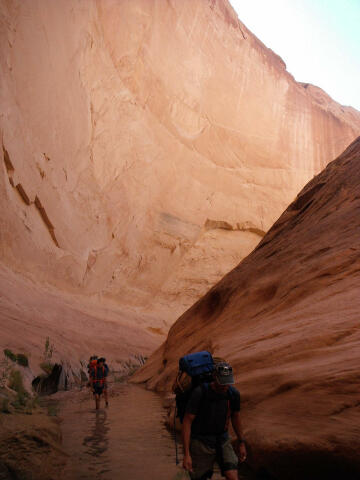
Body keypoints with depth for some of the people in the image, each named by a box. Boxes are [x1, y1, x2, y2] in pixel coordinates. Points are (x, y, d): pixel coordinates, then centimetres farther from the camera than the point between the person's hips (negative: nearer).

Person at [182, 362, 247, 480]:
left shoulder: (234, 393, -10)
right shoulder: (200, 392, -24)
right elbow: (187, 422, -20)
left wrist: (241, 443, 17)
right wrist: (186, 454, -22)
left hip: (222, 441, 3)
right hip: (201, 442, -3)